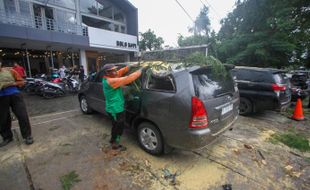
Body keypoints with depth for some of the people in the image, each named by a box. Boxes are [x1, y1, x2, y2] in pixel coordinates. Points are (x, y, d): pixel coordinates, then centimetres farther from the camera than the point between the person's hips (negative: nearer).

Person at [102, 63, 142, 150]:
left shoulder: (106, 78, 2)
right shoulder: (111, 81, -27)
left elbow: (120, 72, 6)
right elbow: (127, 79, -30)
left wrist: (130, 67, -6)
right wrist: (140, 71, -23)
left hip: (113, 108, 10)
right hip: (116, 109, -10)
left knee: (116, 126, 26)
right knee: (119, 127, 10)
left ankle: (113, 140, 45)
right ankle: (115, 144, 28)